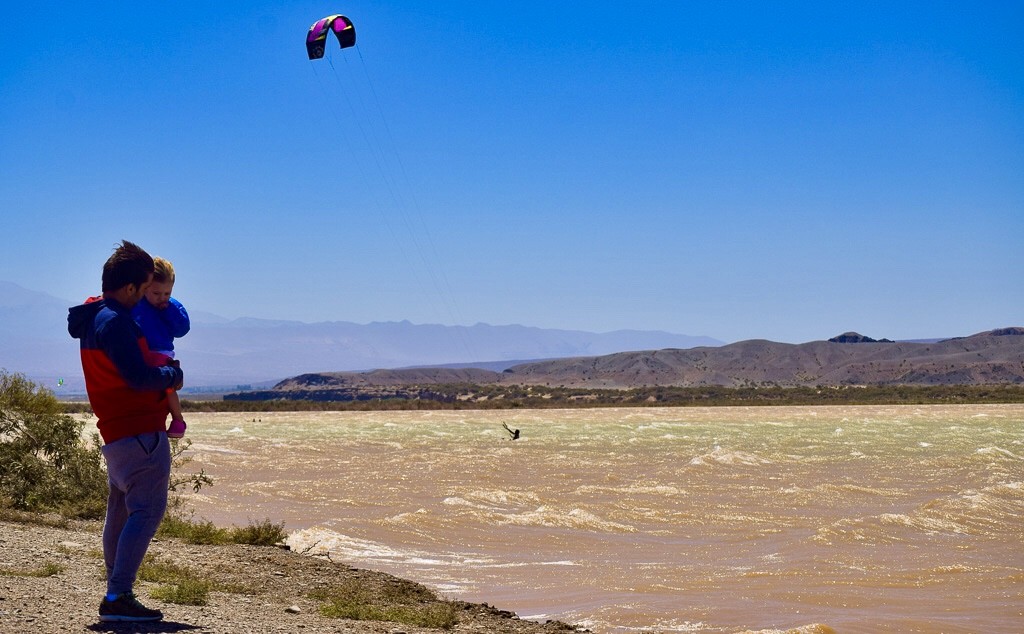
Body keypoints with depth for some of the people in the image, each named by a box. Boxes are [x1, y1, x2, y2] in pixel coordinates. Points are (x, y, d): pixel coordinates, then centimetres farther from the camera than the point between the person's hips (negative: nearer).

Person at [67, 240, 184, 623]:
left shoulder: (93, 316, 13)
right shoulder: (115, 321, -18)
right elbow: (139, 377, -23)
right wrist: (173, 375, -5)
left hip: (116, 432, 10)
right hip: (140, 430, -10)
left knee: (120, 513, 14)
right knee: (147, 511, -11)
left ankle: (115, 596, 18)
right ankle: (117, 598, -17)